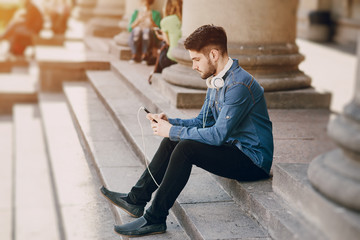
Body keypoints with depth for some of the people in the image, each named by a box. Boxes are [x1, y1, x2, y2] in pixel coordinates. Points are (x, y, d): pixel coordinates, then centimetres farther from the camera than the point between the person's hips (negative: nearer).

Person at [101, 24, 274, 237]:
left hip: (253, 160, -10)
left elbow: (218, 135, -27)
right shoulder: (216, 80, 9)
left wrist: (173, 131, -19)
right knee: (172, 142, 4)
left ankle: (155, 219, -16)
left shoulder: (238, 84, -23)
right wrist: (169, 122, -2)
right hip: (233, 147, 10)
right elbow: (202, 122, 15)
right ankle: (137, 199, 9)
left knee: (186, 148, -25)